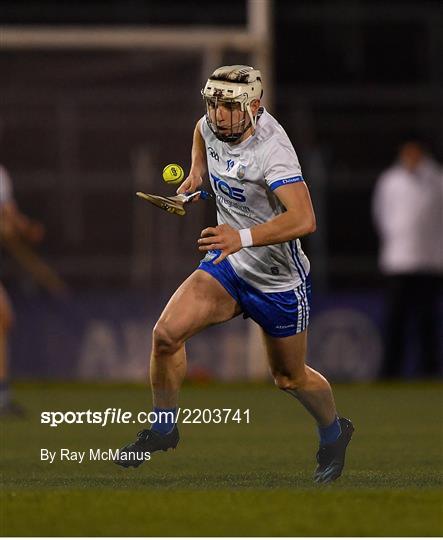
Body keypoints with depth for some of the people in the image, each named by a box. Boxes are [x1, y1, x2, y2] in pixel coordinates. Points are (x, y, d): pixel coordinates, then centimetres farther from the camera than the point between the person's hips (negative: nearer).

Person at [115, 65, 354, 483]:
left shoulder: (272, 150, -30)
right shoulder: (213, 124, -8)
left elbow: (304, 220, -44)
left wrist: (243, 237, -54)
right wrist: (196, 171, 10)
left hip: (278, 280, -5)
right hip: (226, 265, 6)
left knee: (290, 378, 13)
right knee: (167, 334, -15)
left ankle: (334, 435, 43)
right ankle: (163, 429, 5)